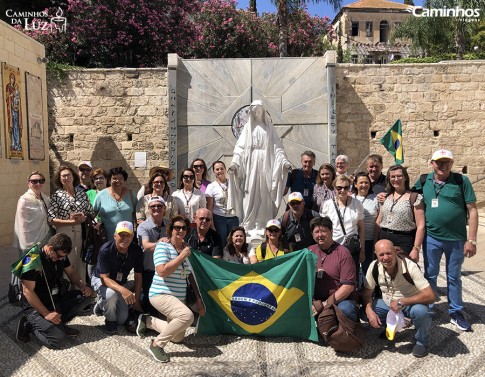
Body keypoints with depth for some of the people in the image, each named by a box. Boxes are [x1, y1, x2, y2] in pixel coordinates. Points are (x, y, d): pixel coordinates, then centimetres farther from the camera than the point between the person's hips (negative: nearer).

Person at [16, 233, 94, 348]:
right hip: (36, 307, -7)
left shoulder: (61, 255, -3)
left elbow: (71, 272, 11)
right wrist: (47, 314, -24)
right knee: (58, 339, -22)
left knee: (87, 295, -12)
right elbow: (28, 292, -24)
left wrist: (82, 285, -10)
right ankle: (30, 324, 3)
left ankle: (58, 324, -5)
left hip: (57, 299, 7)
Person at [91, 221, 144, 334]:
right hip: (100, 280, -4)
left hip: (121, 283, 4)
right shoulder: (106, 250, -30)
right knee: (111, 293, -39)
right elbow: (104, 278, -31)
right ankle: (110, 320, -6)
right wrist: (122, 290, -48)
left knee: (122, 319, -1)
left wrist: (136, 301, -10)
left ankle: (102, 301, 28)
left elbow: (138, 277, -9)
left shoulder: (137, 251, -20)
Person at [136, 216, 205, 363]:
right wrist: (182, 256, -23)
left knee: (178, 338, 13)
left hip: (179, 298, 8)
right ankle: (156, 344, -13)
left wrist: (198, 299, 11)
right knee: (187, 316, -33)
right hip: (161, 294, -8)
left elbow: (191, 276, 14)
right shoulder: (162, 246, -12)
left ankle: (147, 320, 29)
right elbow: (162, 271, -27)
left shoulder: (187, 249, 8)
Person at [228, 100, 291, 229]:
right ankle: (248, 224, -3)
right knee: (250, 193, -5)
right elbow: (240, 147, 2)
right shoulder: (248, 127, 11)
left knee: (265, 194, -1)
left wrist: (284, 161, -9)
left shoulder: (269, 127, 13)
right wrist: (235, 162, -13)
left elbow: (277, 147, 7)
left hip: (266, 165, 1)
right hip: (251, 165, -1)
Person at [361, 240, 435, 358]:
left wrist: (401, 302, -36)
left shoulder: (410, 267, -28)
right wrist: (369, 311, -25)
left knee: (420, 311, -36)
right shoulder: (374, 266, -17)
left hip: (411, 303, -4)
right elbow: (366, 293, -6)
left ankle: (422, 341, -3)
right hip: (388, 303, 4)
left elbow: (430, 296, -32)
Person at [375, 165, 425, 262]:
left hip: (404, 242, -4)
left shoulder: (414, 197, -3)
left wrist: (416, 249, -13)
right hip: (384, 240, 4)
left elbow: (420, 226, -8)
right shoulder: (386, 197, 11)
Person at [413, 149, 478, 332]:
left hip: (456, 239, -1)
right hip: (431, 238, 1)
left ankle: (456, 312, 29)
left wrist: (471, 240, -10)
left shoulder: (462, 181, -5)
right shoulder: (423, 182, 1)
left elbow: (472, 210, -6)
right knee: (430, 275, 14)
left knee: (454, 277, 14)